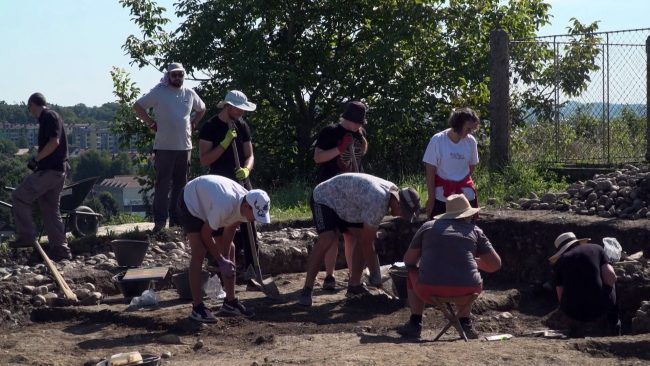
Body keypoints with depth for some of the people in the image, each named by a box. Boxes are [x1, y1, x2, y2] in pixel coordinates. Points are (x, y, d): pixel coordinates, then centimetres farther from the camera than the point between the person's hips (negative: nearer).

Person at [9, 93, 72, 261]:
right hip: (57, 170, 10)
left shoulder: (48, 116, -10)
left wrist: (36, 159, -15)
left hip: (49, 170, -10)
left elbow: (54, 142, -21)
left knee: (19, 197, -5)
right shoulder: (51, 116, 20)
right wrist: (38, 160, 17)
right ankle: (60, 248, 11)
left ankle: (26, 236, -6)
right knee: (51, 210, 12)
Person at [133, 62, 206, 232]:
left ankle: (177, 218, 17)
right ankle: (160, 220, -2)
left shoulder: (190, 94, 10)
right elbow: (138, 106, -1)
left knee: (181, 183, 9)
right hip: (164, 147, -5)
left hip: (185, 146, 5)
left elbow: (201, 109, 27)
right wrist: (151, 123, -5)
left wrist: (192, 124, 13)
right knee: (163, 184, -5)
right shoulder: (158, 92, -3)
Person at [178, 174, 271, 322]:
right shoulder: (225, 206, -43)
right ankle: (197, 307, -17)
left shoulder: (245, 205, -20)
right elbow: (205, 234, -29)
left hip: (209, 203, 8)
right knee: (199, 253, -20)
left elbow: (229, 230, -8)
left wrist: (226, 259, -15)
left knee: (230, 250, 5)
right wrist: (221, 260, -21)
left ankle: (230, 302, 13)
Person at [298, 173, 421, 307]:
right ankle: (307, 290, -23)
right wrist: (374, 271, -18)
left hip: (344, 205, 10)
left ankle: (354, 286, 7)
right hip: (325, 199, -10)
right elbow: (366, 241, -27)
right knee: (327, 240, -27)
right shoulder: (378, 202, -34)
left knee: (362, 236, 0)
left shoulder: (391, 190, -4)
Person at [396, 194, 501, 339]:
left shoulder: (428, 226, 13)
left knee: (412, 273, 31)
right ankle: (465, 323, 23)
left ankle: (415, 324, 25)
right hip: (465, 292, 1)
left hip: (429, 290, -1)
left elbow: (408, 260, 14)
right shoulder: (475, 231, 12)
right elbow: (495, 264, 10)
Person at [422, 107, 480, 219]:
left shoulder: (471, 141, -1)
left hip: (466, 196, 3)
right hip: (441, 198, -3)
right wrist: (431, 198, -8)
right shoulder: (438, 140, -10)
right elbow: (430, 173, -8)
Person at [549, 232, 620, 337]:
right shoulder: (596, 249, 8)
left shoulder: (559, 262, 9)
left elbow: (561, 298, 9)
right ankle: (614, 326, 30)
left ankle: (576, 324, 20)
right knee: (610, 285, 31)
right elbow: (611, 278, -3)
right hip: (600, 308, -1)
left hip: (573, 311, 1)